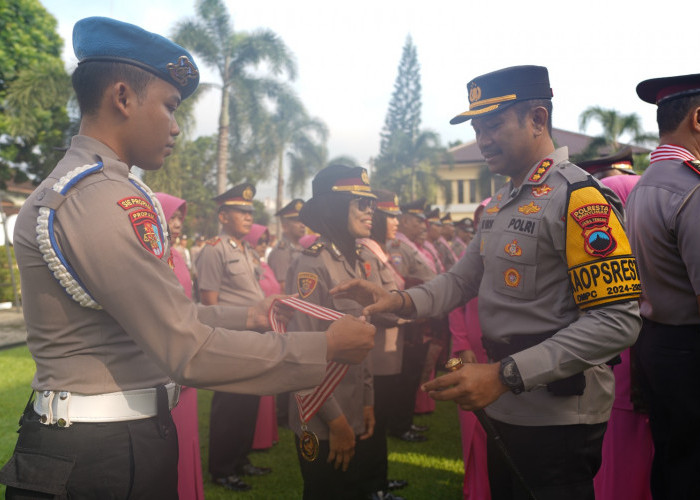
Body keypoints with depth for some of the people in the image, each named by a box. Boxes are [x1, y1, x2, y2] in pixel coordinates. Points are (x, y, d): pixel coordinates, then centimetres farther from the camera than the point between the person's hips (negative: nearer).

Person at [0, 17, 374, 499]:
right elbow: (188, 351, -24)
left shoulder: (62, 189, 11)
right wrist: (326, 346, -17)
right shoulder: (104, 198, -22)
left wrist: (245, 317, 11)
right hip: (111, 452, -10)